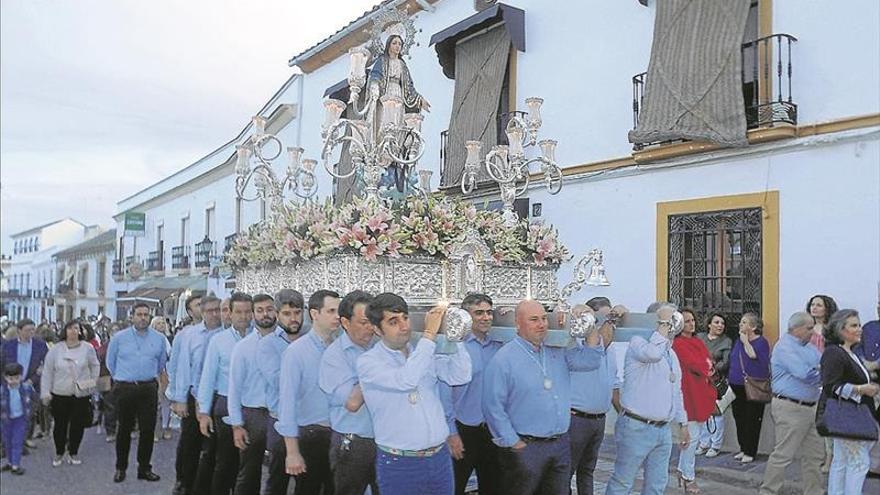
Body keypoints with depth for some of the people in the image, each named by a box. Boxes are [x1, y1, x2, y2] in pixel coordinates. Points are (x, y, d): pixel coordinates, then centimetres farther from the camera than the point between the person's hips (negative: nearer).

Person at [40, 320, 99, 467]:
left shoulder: (87, 348, -3)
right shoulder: (56, 349, -2)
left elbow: (95, 366, 9)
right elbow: (47, 372, 1)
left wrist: (92, 382, 5)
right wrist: (45, 392, -1)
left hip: (81, 394, 0)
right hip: (60, 394, 0)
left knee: (78, 425, 6)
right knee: (60, 425, 8)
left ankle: (73, 452, 23)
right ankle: (59, 453, 26)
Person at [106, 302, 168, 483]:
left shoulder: (159, 338, 3)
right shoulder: (119, 338, 2)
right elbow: (111, 362, 14)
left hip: (149, 388, 1)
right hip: (125, 388, -1)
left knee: (148, 429, 1)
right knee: (124, 429, 7)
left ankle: (144, 468, 12)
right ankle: (120, 468, 19)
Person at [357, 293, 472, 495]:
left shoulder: (425, 352, 7)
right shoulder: (368, 361, -9)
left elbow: (460, 376, -7)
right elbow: (405, 380, -26)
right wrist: (429, 334, -24)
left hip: (440, 457, 4)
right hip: (398, 464, -4)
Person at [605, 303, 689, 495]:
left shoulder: (671, 354, 17)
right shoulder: (638, 342, -9)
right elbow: (652, 353, -33)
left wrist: (683, 424, 22)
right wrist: (663, 328, -19)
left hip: (663, 429, 8)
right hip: (637, 427, -8)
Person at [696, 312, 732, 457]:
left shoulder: (726, 341, 3)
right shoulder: (699, 337, 10)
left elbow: (725, 363, -5)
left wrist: (713, 369, -20)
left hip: (717, 382, -2)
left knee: (717, 413, -1)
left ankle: (715, 445, 11)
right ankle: (704, 443, 20)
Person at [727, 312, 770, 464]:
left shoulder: (761, 342, -7)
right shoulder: (738, 341, 13)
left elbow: (754, 356, -23)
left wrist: (746, 342, -15)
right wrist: (729, 378, 16)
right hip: (737, 387, 7)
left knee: (752, 420, 1)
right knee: (739, 419, 12)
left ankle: (750, 452, 9)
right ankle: (743, 449, 23)